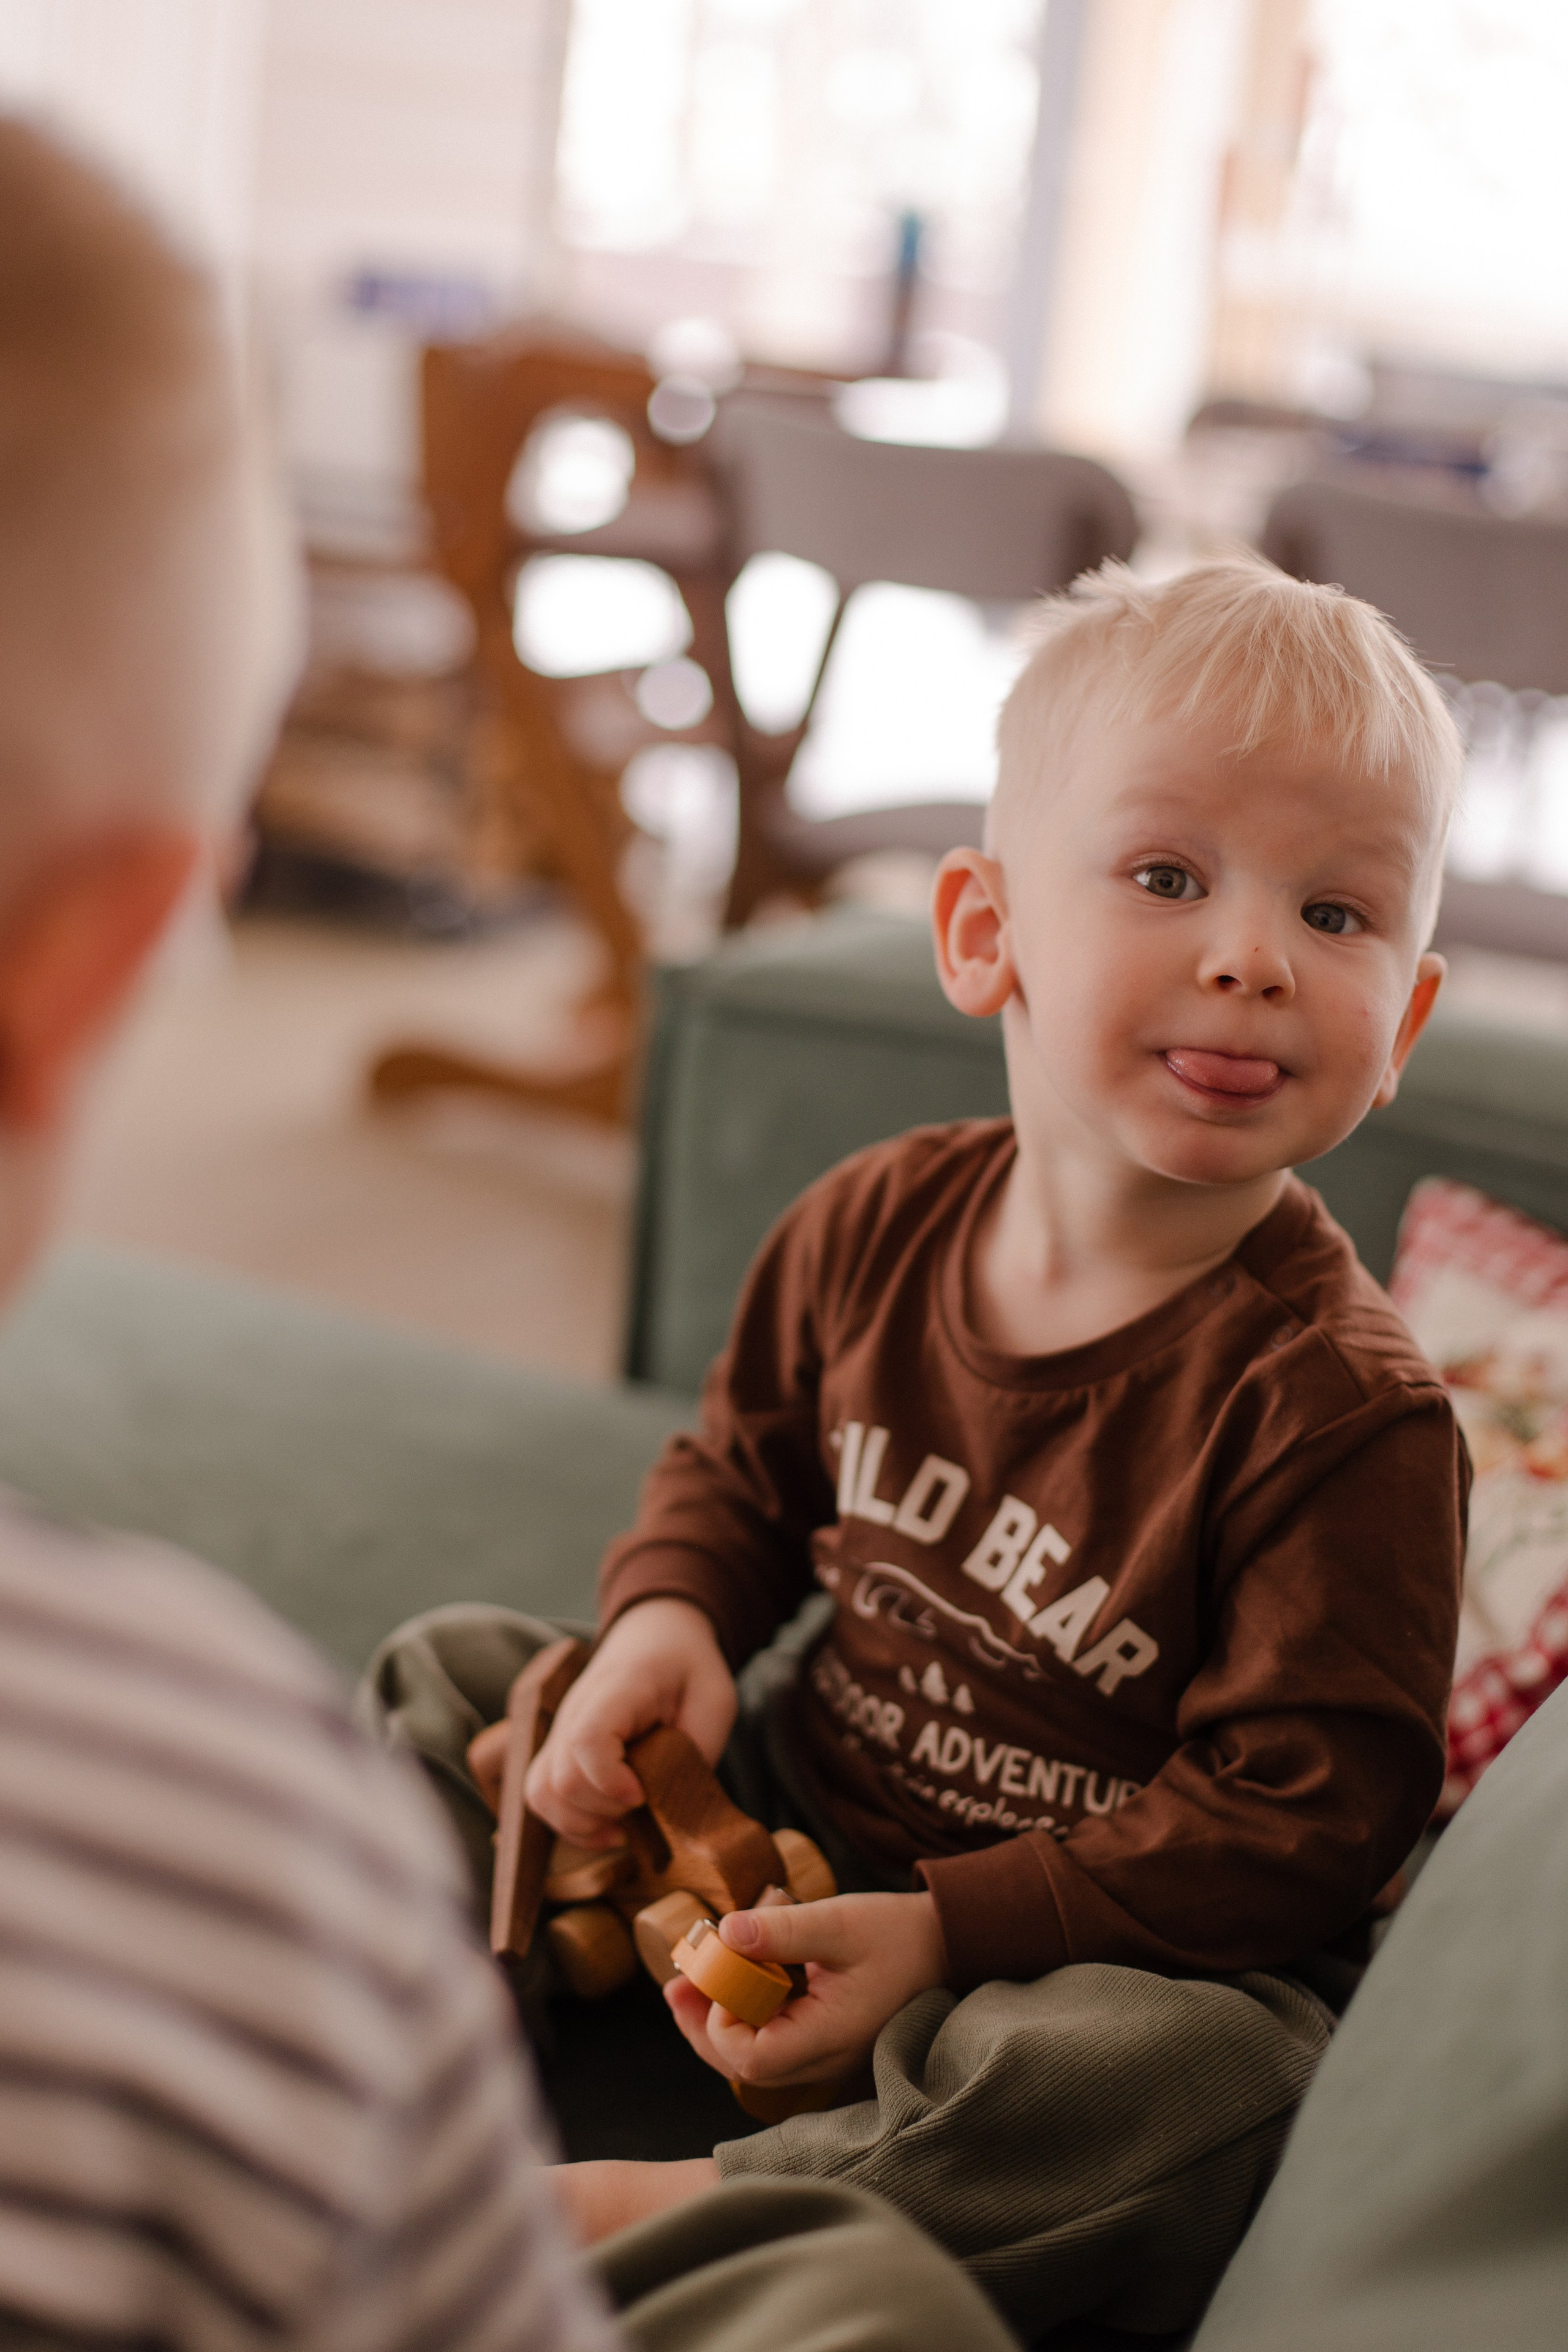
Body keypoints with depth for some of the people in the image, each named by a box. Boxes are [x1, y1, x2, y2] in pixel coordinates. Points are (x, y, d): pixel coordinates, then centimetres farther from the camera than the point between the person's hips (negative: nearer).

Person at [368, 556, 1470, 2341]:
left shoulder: (1338, 1406, -24)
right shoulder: (875, 1226, -8)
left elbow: (1302, 1816, -22)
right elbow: (741, 1465, 11)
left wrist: (949, 1931, -26)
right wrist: (669, 1616, -11)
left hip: (1097, 1936, -5)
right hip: (793, 1806, 5)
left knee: (1204, 2072, -37)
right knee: (452, 1666, 7)